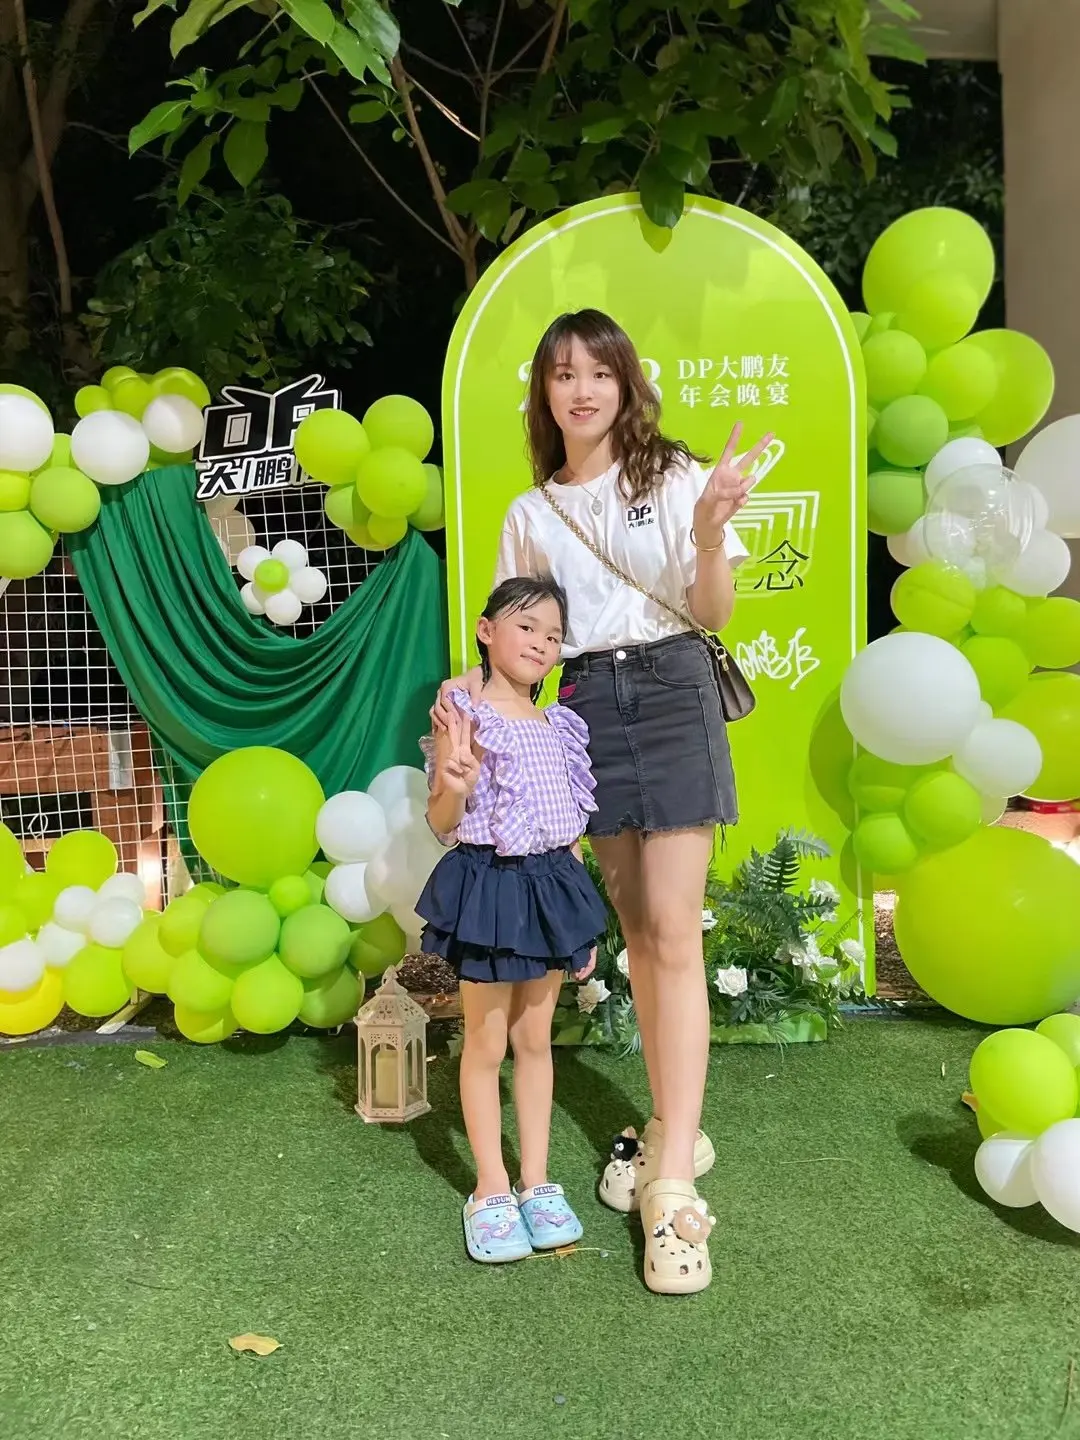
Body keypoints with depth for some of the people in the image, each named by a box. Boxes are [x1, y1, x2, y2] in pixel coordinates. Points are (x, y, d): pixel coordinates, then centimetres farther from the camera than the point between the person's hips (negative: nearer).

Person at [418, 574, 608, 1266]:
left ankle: (537, 1181, 27)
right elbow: (441, 823, -8)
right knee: (487, 1042, 8)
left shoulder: (560, 726, 8)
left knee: (536, 1037, 14)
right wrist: (456, 786, -31)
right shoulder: (464, 715, -9)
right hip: (488, 884, -5)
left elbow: (573, 828, 13)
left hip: (552, 884, 5)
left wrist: (583, 919, 13)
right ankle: (492, 1189, 23)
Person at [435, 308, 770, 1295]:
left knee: (672, 930, -9)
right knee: (637, 927, 10)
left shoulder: (676, 478, 2)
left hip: (671, 693, -3)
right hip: (587, 705, 4)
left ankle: (672, 1185, -6)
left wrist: (709, 528, -19)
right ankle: (674, 1130, 24)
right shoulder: (530, 513, 12)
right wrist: (474, 683, -6)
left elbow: (713, 616, -2)